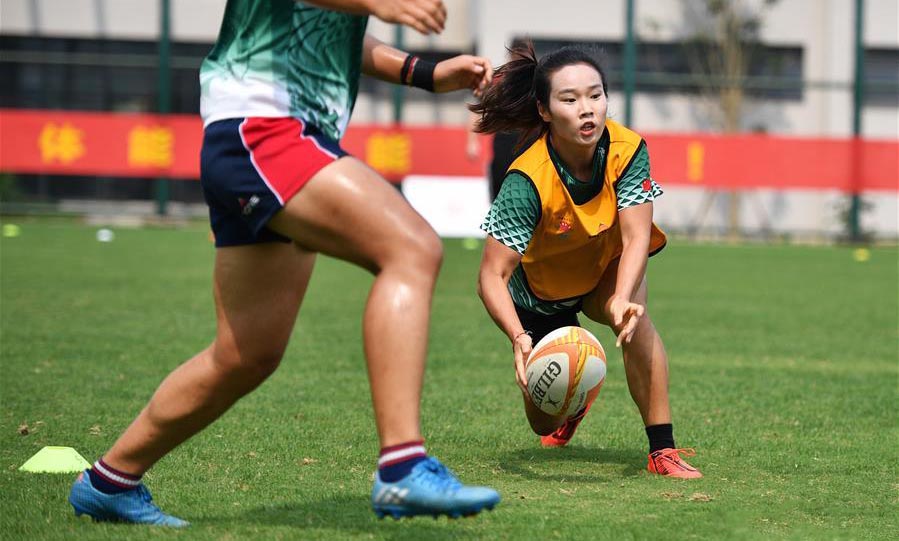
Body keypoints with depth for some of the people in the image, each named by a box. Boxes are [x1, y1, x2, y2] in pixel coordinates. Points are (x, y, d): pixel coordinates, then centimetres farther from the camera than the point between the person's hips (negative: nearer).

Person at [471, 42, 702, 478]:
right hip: (541, 291, -1)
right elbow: (492, 275, -37)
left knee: (632, 318, -35)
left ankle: (663, 448, -26)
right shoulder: (528, 181, -36)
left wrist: (621, 301, -51)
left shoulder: (627, 151, -28)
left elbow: (636, 237, -32)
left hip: (607, 270, 1)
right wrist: (519, 338, -54)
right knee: (544, 423, 10)